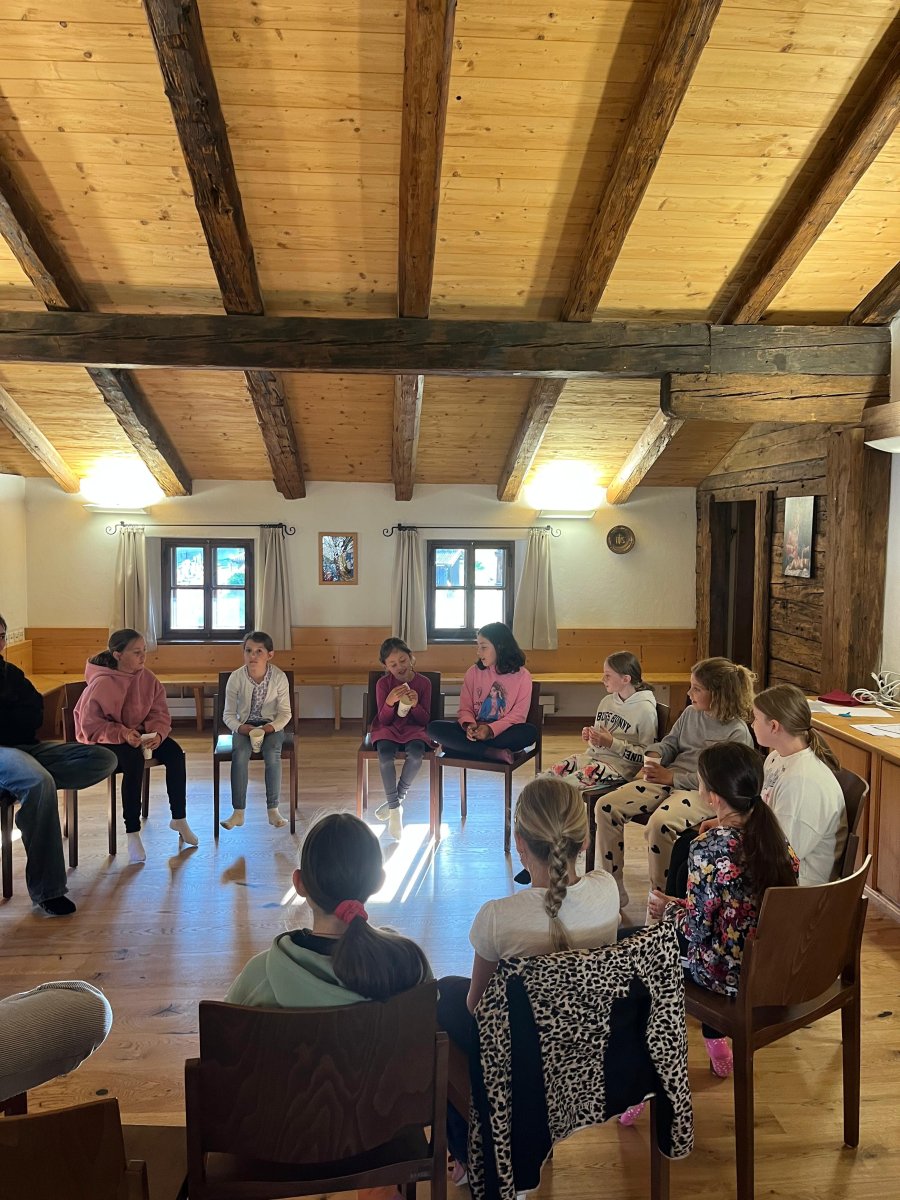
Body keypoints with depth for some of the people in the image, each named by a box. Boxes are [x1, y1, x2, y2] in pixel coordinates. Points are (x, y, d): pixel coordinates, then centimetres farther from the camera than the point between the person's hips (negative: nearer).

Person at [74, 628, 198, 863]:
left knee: (175, 752, -19)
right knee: (134, 759, -35)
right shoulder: (101, 684, -20)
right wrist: (123, 734, -32)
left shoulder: (148, 679, -5)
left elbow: (160, 714, -3)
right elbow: (91, 725, -19)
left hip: (139, 734, 5)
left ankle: (179, 819, -4)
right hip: (104, 740, -5)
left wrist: (157, 734, -24)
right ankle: (132, 833, -26)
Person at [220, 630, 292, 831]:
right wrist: (240, 727, -23)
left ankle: (273, 809, -19)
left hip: (271, 725, 0)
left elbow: (285, 712, -4)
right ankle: (238, 812, -22)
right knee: (240, 754, -30)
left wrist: (272, 726, -23)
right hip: (244, 726, 1)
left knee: (273, 754, -30)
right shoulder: (236, 677, -10)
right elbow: (229, 714, -3)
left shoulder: (279, 677, -11)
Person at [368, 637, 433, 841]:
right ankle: (395, 808, -18)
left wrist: (415, 705, -20)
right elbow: (383, 720, -4)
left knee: (416, 754, -35)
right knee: (385, 754, -34)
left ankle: (398, 797, -10)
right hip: (388, 729, 0)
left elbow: (424, 720, 1)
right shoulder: (383, 683, -1)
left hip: (413, 729, 0)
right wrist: (390, 702, -24)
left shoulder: (423, 682, -1)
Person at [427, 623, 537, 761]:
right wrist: (469, 725, -18)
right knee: (434, 727, -21)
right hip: (474, 732, 2)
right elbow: (465, 708, 6)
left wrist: (491, 729, -22)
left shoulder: (522, 676, -2)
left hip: (501, 733, -2)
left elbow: (518, 714, -7)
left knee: (530, 732, -34)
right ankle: (495, 753, -29)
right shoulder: (473, 672, 6)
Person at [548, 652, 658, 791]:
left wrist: (612, 743, -16)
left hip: (618, 765, -7)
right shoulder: (607, 701, 12)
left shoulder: (645, 709, -10)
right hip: (592, 756, 7)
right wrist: (589, 735, 3)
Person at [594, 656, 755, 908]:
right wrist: (654, 754, -2)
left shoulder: (737, 732, -8)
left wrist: (672, 777, -16)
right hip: (668, 779, 7)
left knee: (659, 824, -38)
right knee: (606, 806, -11)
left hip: (704, 793, -7)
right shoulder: (690, 713, 12)